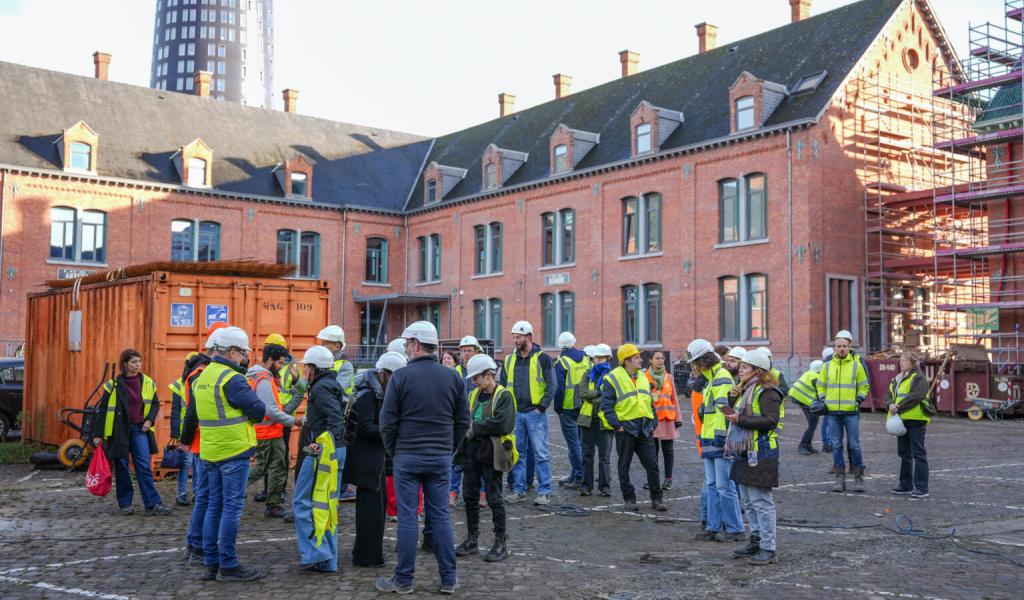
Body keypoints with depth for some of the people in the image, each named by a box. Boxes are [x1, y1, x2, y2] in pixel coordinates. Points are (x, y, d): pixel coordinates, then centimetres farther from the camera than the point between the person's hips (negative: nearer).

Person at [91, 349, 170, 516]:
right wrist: (97, 434, -5)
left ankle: (153, 504, -2)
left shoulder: (148, 383, 3)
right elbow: (101, 409, -2)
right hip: (118, 431, -2)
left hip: (139, 429, 2)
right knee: (121, 469, 6)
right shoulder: (114, 384, -6)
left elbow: (155, 404, 15)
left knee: (145, 467, -2)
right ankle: (125, 504, 18)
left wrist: (150, 419, -3)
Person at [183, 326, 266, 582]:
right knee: (232, 506, -3)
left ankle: (211, 563, 18)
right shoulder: (231, 379, -15)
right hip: (234, 451, -8)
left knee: (214, 505, 13)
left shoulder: (202, 378, 12)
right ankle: (228, 565, 1)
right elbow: (259, 410, -16)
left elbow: (191, 416, 23)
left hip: (210, 452, 8)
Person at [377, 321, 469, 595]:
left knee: (407, 517, 3)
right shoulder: (453, 377, 3)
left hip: (407, 456, -3)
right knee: (440, 515, 9)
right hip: (441, 457, 3)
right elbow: (463, 420, 7)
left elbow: (388, 421, -7)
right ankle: (449, 579, 13)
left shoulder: (401, 376, -9)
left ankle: (403, 580, 10)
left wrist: (392, 450, 8)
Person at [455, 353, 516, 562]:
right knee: (470, 496, 11)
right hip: (472, 451, 7)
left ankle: (501, 543, 10)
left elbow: (502, 425, -21)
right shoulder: (474, 395, 13)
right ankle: (472, 540, 24)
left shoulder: (503, 396, -10)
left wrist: (474, 428, -14)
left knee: (494, 498, -1)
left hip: (491, 454, -7)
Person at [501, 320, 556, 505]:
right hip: (515, 414, 5)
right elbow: (503, 386, 17)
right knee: (517, 453, 8)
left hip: (535, 413, -5)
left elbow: (551, 386, -5)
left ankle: (544, 491, 3)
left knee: (540, 453, -3)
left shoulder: (542, 358, -3)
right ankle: (519, 490, 16)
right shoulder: (509, 360, 11)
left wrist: (541, 407, -11)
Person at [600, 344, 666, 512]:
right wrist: (617, 425, -15)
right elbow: (606, 405, -9)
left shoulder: (643, 377, 15)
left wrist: (653, 423, 12)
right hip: (626, 427, -5)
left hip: (645, 428, 5)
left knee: (652, 464, 2)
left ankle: (656, 499, 10)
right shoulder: (613, 378, -6)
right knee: (625, 465, 4)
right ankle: (629, 499, 14)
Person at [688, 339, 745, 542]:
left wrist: (721, 435, -24)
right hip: (709, 441, 10)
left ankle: (734, 529, 1)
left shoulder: (722, 377, -11)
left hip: (720, 441, -10)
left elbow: (724, 409, -20)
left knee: (724, 486, -6)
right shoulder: (711, 379, 20)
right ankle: (714, 527, 17)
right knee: (712, 485, 12)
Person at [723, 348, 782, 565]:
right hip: (745, 453, 10)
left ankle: (768, 549, 0)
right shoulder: (747, 391, 18)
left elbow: (771, 420, -23)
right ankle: (756, 542, 25)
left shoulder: (767, 392, -13)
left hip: (761, 454, -10)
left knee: (761, 502, -6)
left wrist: (740, 419, -24)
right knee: (748, 502, 15)